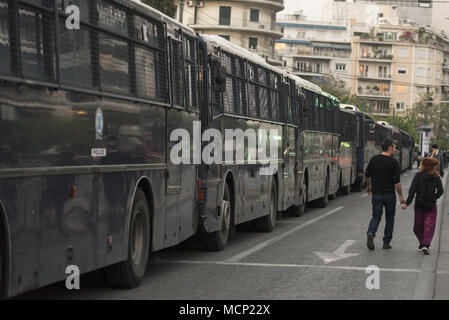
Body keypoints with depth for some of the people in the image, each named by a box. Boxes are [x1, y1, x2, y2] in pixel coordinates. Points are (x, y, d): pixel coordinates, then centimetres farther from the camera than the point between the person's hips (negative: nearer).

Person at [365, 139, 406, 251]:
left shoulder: (374, 159, 2)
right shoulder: (393, 162, -11)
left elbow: (367, 175, 12)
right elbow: (397, 181, -13)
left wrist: (368, 186, 29)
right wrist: (400, 196, -5)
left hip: (376, 194, 3)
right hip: (389, 195, -3)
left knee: (376, 216, 7)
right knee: (390, 218, 13)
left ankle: (371, 233, -22)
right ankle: (386, 242, 16)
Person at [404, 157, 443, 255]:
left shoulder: (418, 175, -5)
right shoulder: (436, 178, 0)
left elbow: (412, 190, -12)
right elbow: (440, 191, -2)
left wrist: (407, 203, -12)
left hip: (419, 204, -1)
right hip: (431, 205, 1)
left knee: (418, 226, 15)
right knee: (429, 226, 3)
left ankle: (422, 244, 20)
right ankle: (426, 245, -11)